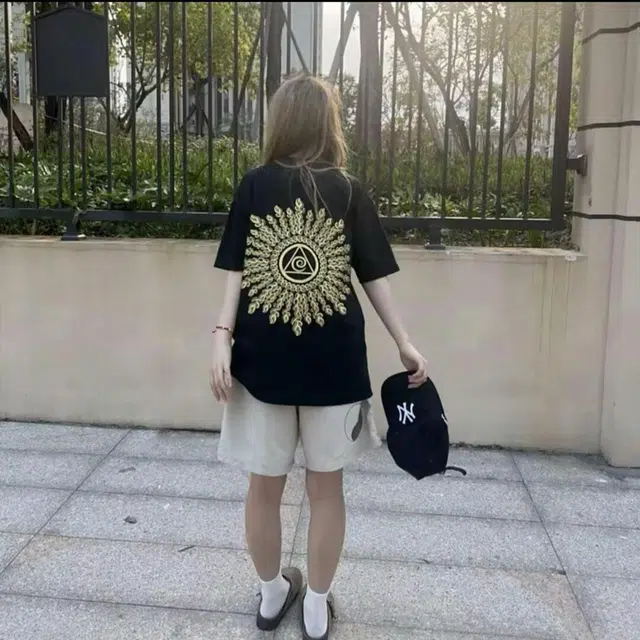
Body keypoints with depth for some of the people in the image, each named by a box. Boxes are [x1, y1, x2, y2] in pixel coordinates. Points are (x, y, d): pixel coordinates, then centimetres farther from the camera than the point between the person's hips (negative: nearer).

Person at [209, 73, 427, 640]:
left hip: (263, 358, 0)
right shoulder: (349, 191, 0)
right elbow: (375, 276, 1)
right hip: (333, 360, 0)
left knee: (265, 485, 15)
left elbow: (236, 270, -4)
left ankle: (272, 594, 33)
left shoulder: (255, 185, 0)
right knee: (326, 486, 14)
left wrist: (222, 338, -4)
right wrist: (405, 343, 7)